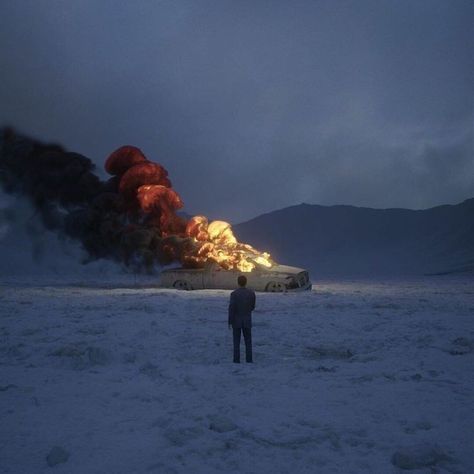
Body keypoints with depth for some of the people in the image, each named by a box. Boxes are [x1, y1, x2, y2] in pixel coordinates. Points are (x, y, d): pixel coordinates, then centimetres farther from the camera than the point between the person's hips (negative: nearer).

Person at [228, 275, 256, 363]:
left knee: (236, 342, 6)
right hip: (247, 321, 2)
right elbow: (252, 306, 6)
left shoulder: (234, 293, -14)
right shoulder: (252, 292, -5)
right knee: (248, 341, 10)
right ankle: (249, 360, 7)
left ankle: (237, 361, 5)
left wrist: (230, 322, -8)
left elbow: (231, 309, -16)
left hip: (236, 321, -1)